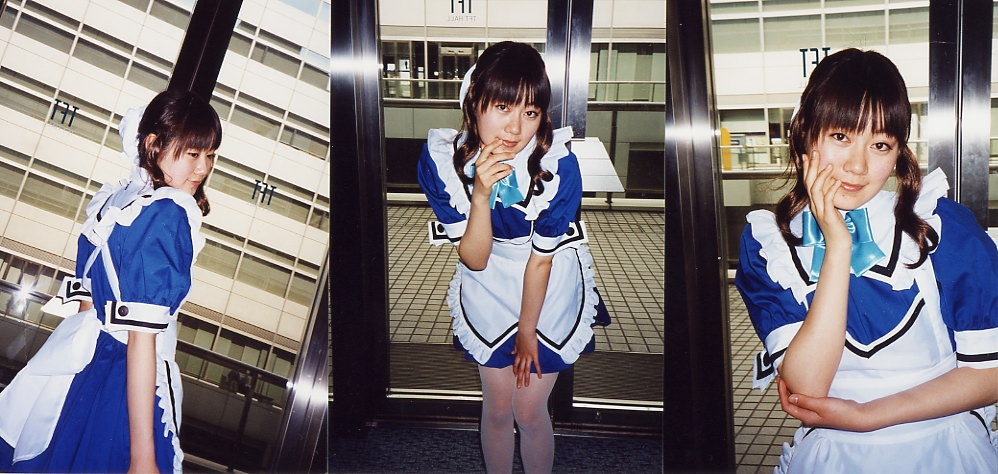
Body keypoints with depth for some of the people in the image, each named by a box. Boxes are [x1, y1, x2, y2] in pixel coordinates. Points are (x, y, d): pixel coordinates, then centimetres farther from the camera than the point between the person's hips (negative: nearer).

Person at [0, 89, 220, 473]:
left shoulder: (113, 200, 7)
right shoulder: (167, 215, -18)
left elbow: (87, 300, 13)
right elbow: (142, 336, -23)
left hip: (80, 366, 9)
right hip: (119, 386, -9)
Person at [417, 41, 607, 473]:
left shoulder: (558, 164, -30)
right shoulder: (441, 159, -24)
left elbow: (541, 258, -17)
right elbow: (474, 259, -21)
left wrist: (528, 331, -5)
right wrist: (481, 194, -38)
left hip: (550, 287, -1)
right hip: (486, 288, 2)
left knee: (530, 412, 6)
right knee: (497, 408, 13)